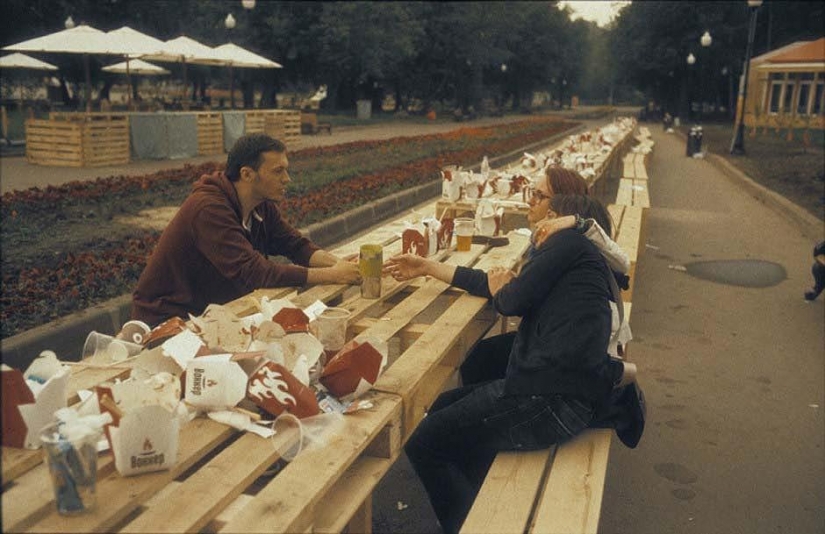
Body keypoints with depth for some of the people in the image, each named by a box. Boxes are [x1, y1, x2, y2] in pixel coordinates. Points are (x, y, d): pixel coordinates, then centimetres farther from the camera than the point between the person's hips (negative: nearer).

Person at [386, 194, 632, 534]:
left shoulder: (571, 240, -2)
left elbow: (513, 301, -9)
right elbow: (501, 284, 25)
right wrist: (427, 267, 29)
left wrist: (500, 290, 16)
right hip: (555, 384, 10)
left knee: (423, 444, -5)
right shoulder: (581, 262, 25)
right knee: (444, 407, 23)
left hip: (553, 398, -10)